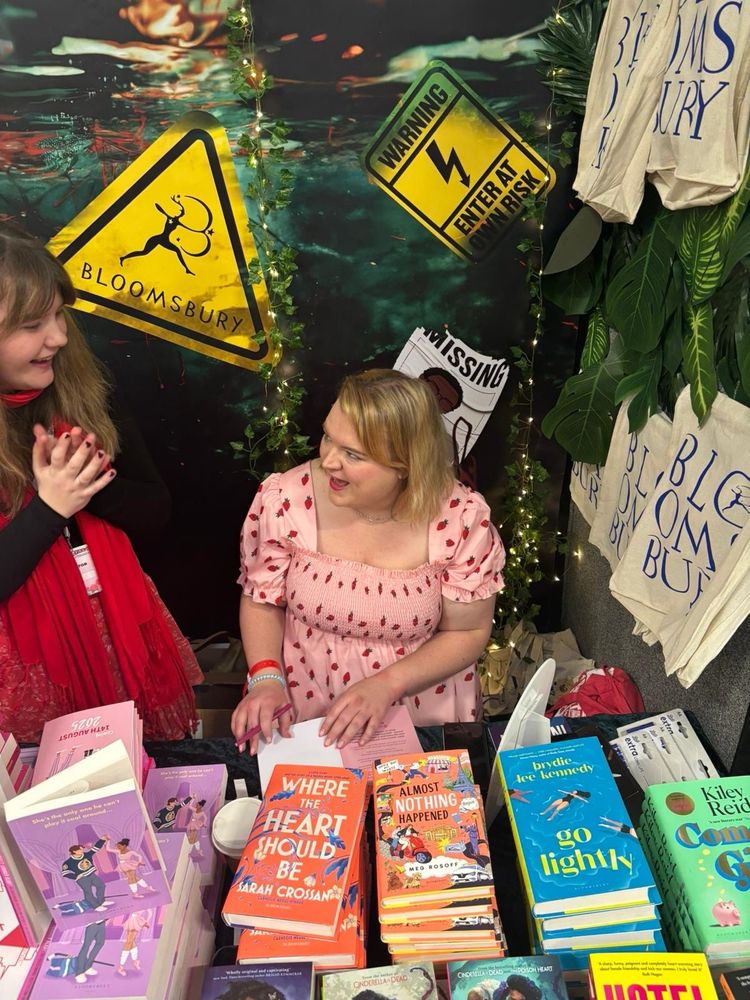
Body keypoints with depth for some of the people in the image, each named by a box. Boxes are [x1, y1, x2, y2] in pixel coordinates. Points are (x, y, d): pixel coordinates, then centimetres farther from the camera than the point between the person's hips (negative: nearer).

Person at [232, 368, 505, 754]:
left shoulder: (461, 518, -17)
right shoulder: (283, 500, -14)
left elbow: (468, 632, -5)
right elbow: (262, 601, 1)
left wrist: (386, 685, -17)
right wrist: (265, 678, -15)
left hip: (422, 710, 0)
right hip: (300, 708, 1)